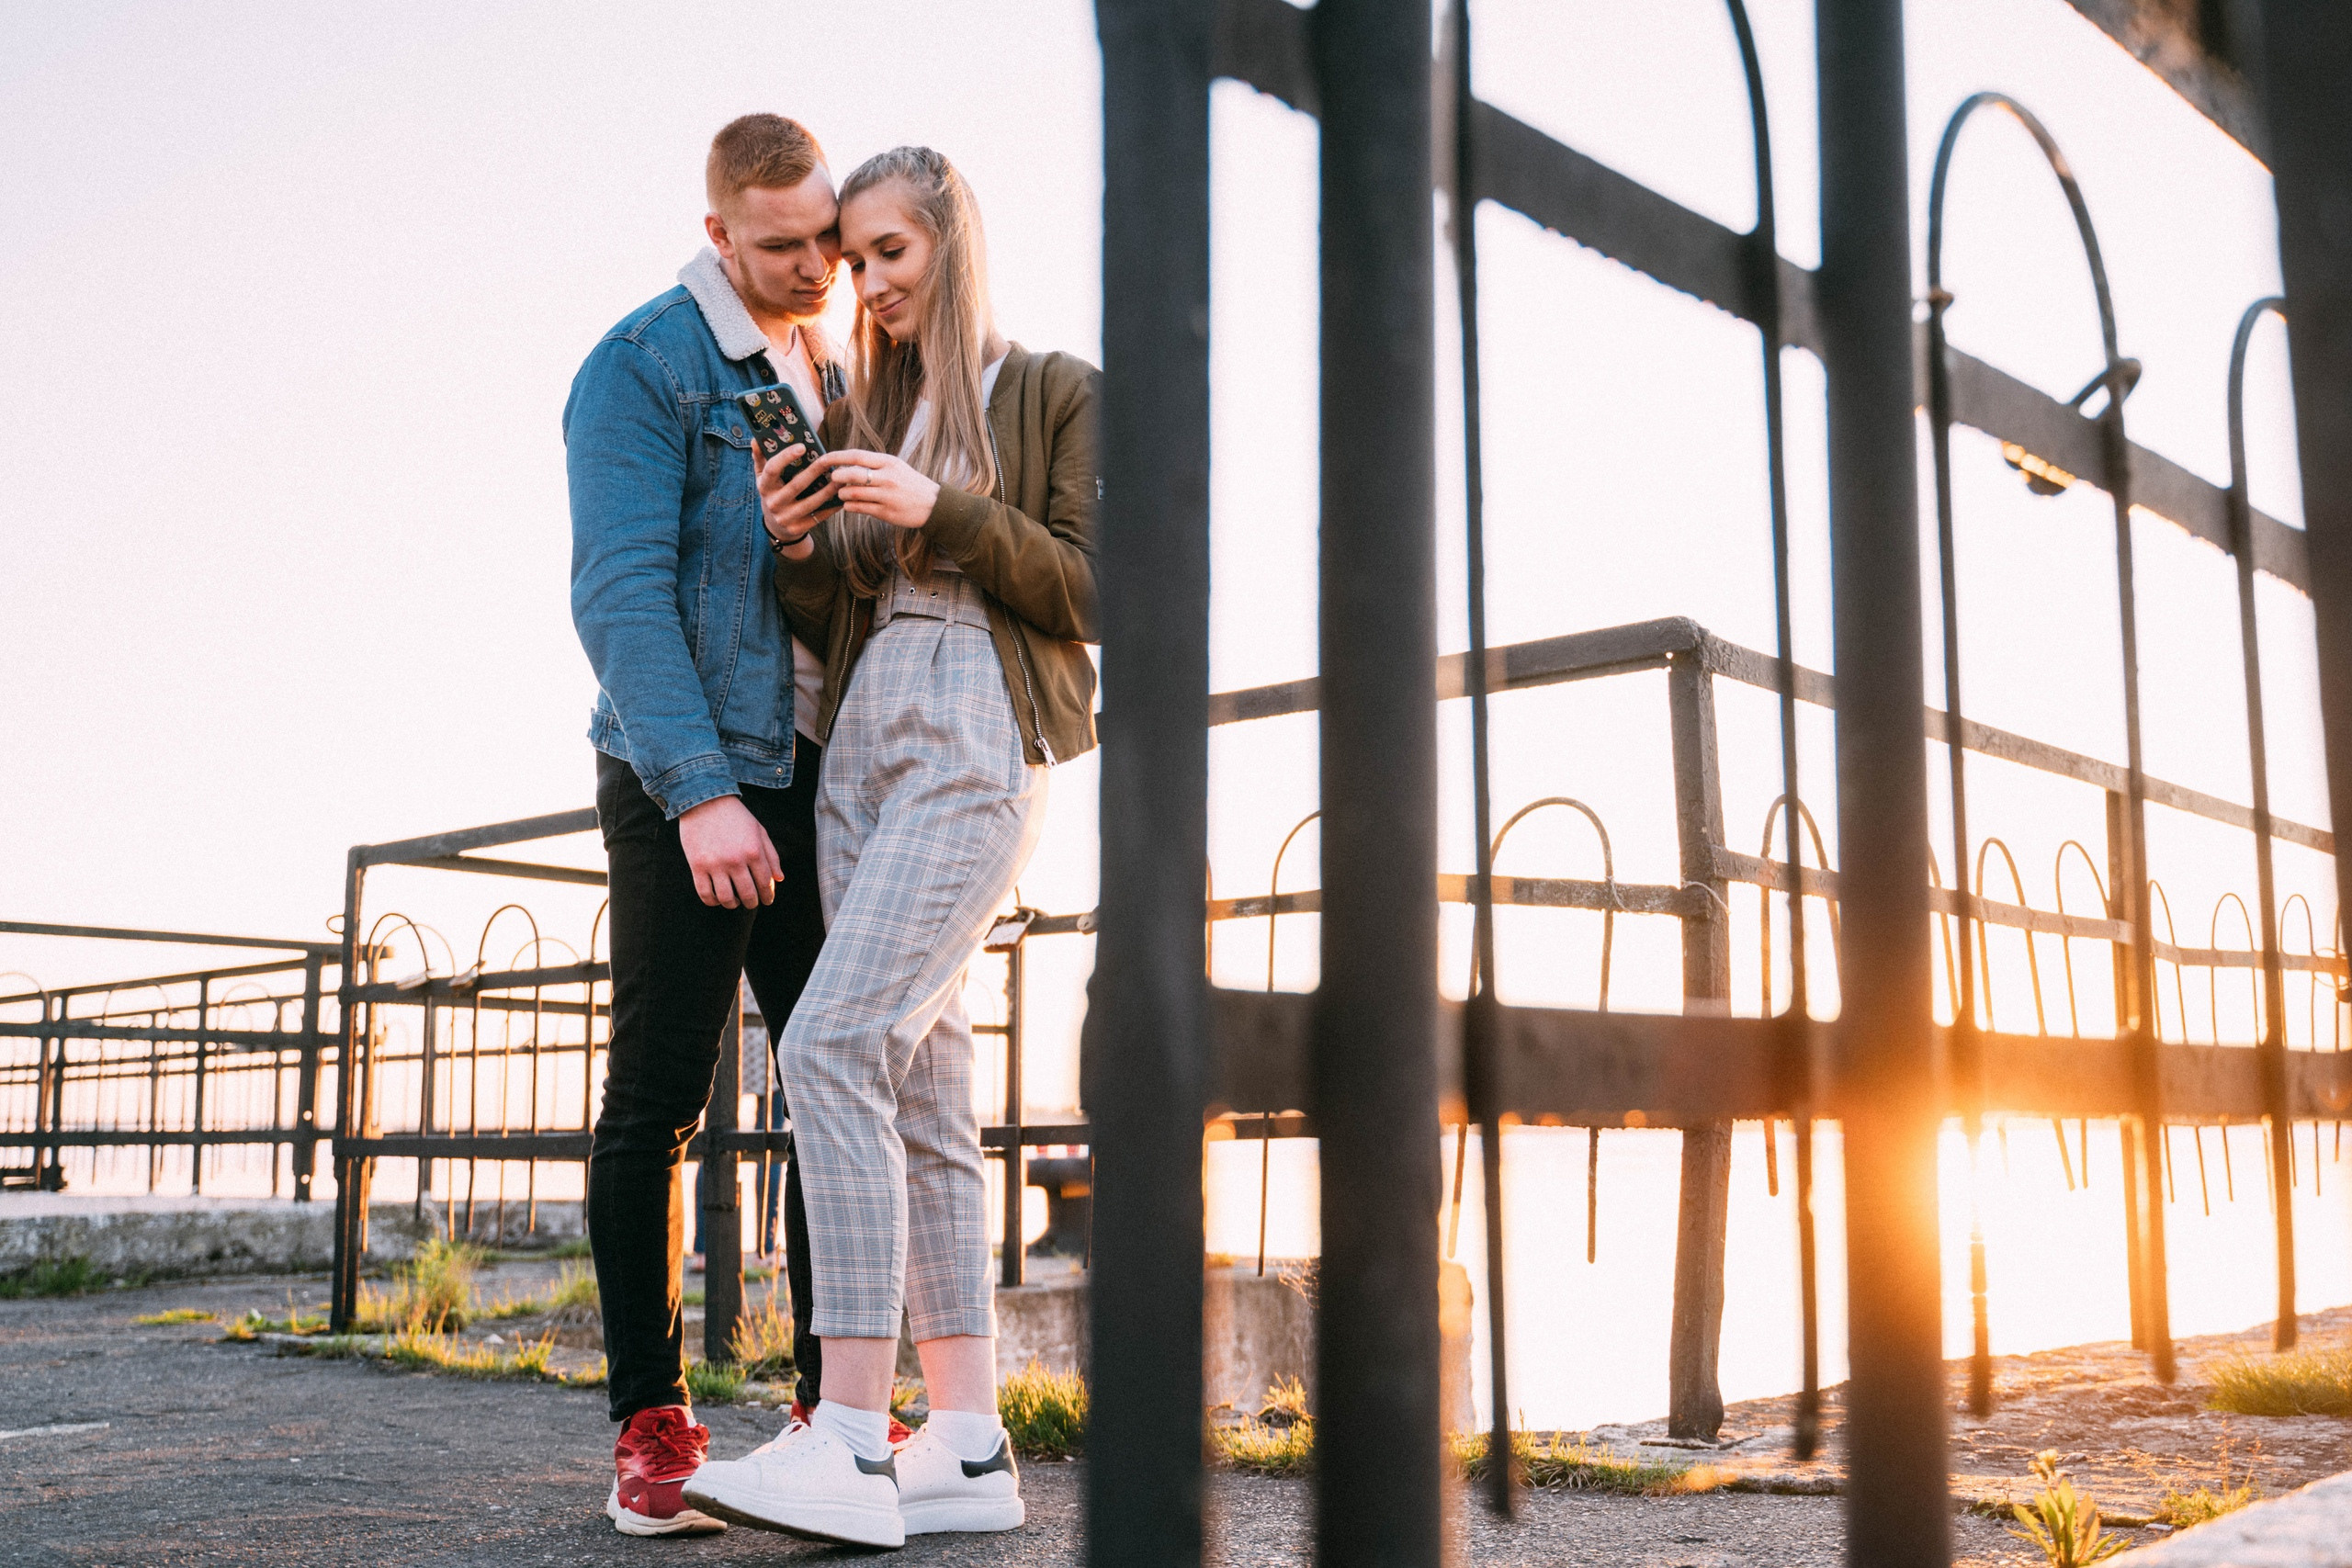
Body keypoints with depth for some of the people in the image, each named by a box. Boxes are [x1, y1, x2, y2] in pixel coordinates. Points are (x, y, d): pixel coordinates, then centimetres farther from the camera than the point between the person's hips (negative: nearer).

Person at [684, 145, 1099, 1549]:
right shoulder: (864, 416, 20)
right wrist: (794, 546, -1)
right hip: (861, 747, 7)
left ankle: (850, 1444, -21)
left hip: (982, 744, -7)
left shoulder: (1060, 395, 5)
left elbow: (1097, 596, -4)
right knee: (920, 1082, 1)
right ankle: (968, 1448, 3)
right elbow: (838, 623, 18)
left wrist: (945, 510, -13)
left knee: (835, 1042, -21)